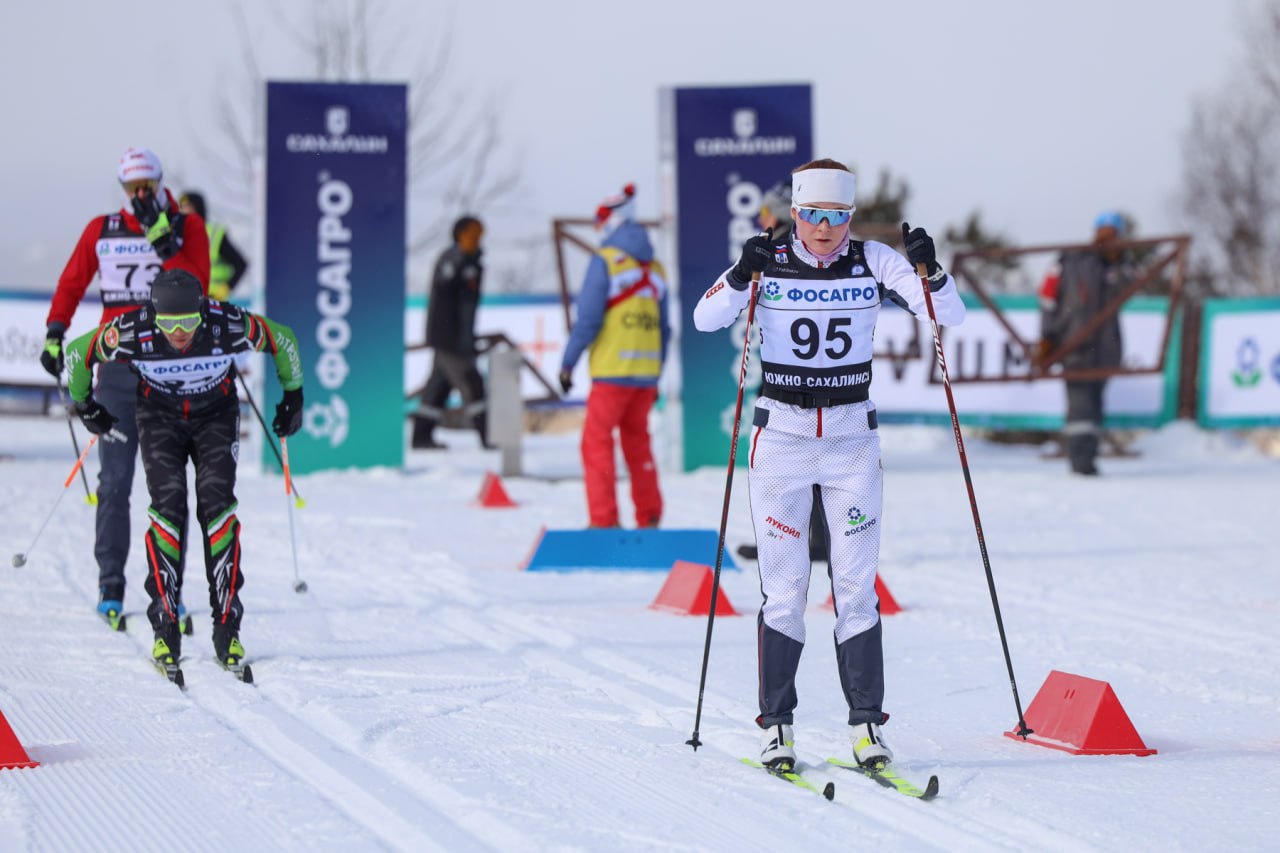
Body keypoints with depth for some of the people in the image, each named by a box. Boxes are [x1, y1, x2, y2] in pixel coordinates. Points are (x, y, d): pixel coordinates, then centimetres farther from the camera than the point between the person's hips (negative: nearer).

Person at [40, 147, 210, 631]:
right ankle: (110, 586, 2)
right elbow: (72, 283, 14)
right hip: (118, 368, 1)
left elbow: (195, 287, -12)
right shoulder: (101, 231, 7)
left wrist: (163, 240, -19)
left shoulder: (187, 227, 2)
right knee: (115, 481, -1)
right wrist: (54, 333, 3)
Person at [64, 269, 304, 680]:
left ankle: (227, 627, -10)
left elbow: (283, 341, -10)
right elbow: (77, 353, -10)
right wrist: (86, 407, 3)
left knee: (217, 504, -15)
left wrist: (293, 395, 1)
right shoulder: (131, 332, -31)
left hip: (216, 415, 0)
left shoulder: (229, 325, -31)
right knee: (167, 506, -16)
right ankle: (165, 628, -10)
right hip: (159, 418, 0)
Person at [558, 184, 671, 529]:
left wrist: (567, 363, -3)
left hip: (612, 371, -6)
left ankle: (604, 520, -9)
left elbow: (588, 318, -11)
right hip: (646, 371, 6)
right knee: (637, 440, 15)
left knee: (597, 441, -2)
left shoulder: (605, 261, -6)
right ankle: (649, 517, 13)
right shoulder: (655, 267, 13)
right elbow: (664, 328, 16)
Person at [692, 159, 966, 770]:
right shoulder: (769, 261, -3)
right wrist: (742, 276, -28)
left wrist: (930, 269, -24)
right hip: (781, 439, -1)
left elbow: (951, 316, -6)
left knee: (856, 588, -2)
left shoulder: (875, 262, -1)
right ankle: (776, 726, 6)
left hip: (852, 440, 1)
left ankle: (867, 725, 2)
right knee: (784, 589, -1)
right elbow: (705, 319, -11)